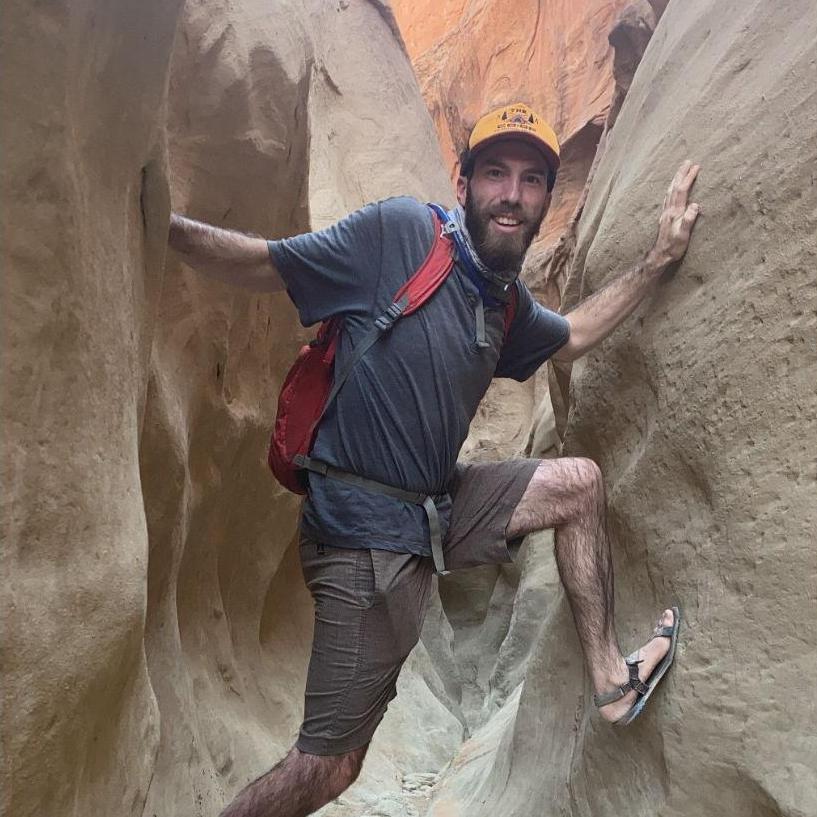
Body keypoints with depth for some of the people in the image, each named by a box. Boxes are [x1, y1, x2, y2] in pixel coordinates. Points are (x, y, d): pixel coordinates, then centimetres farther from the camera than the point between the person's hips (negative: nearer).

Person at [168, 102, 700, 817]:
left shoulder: (507, 301, 9)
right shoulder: (398, 231, -12)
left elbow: (573, 335, 28)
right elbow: (262, 264, -9)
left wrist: (660, 259, 24)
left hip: (437, 510, 8)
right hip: (363, 532, -8)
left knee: (578, 482, 10)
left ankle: (611, 680, 20)